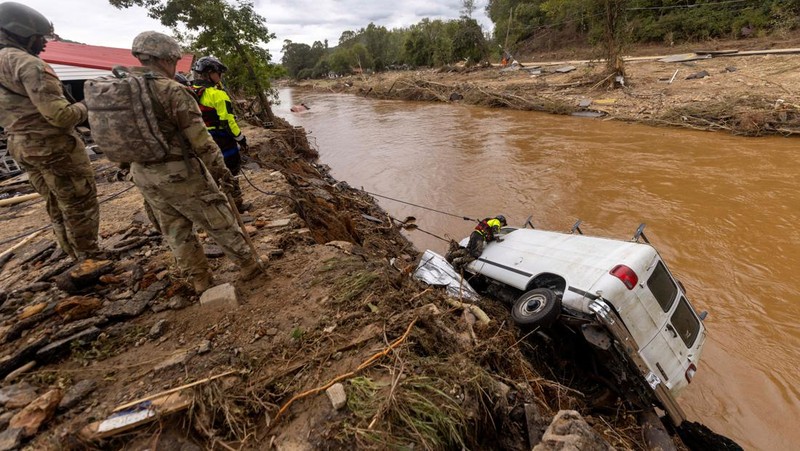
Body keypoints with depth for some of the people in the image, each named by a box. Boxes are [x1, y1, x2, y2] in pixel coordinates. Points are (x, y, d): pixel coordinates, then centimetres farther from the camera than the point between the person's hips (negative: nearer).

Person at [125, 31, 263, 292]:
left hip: (143, 175, 7)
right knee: (219, 222, 6)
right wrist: (219, 168, -8)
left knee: (175, 230, 16)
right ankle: (248, 265, 17)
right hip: (179, 173, -7)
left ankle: (199, 279, 26)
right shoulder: (171, 90, -15)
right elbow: (199, 138, -15)